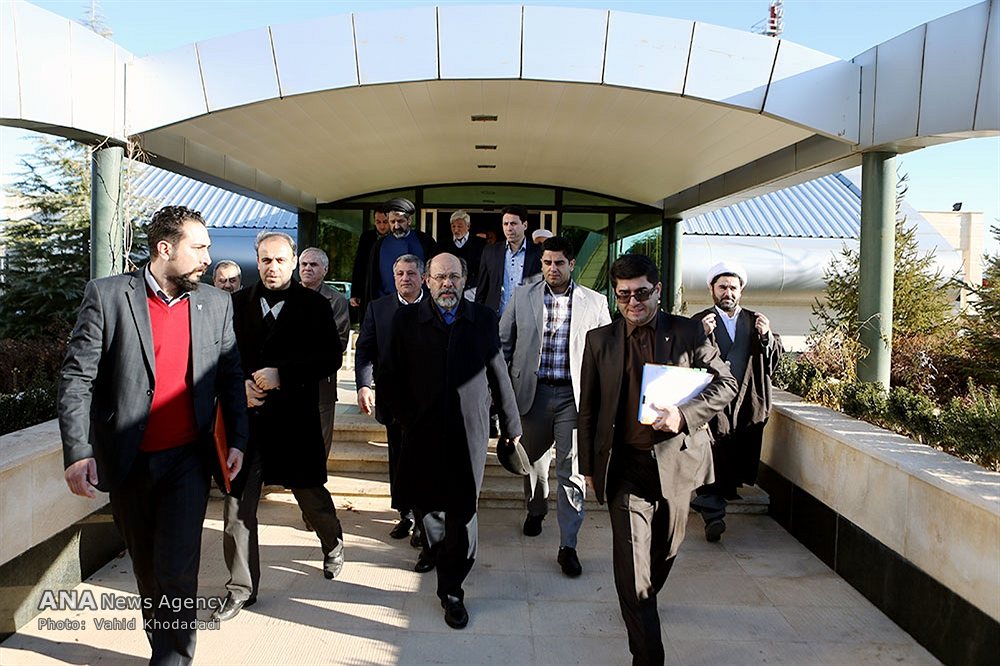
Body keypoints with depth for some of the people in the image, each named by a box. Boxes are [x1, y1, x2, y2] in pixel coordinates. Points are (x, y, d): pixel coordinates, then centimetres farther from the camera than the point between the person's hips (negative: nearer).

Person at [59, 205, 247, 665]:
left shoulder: (216, 304, 3)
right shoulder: (107, 295, -5)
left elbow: (231, 377, 8)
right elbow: (76, 378, -7)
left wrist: (237, 440, 2)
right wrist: (77, 451, -14)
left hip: (188, 459, 0)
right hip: (127, 463, 0)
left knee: (176, 568, -6)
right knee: (146, 568, 15)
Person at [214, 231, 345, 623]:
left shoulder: (314, 306, -2)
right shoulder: (236, 304, 5)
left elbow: (330, 357, -8)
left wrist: (281, 374, -17)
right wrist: (239, 386, -11)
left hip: (295, 418, -2)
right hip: (245, 415, 2)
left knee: (310, 493, 11)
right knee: (237, 504, 4)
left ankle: (333, 543, 44)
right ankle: (242, 587, 20)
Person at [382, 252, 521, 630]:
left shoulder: (484, 320, 4)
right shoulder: (406, 320, 4)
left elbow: (499, 376, 8)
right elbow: (392, 378, 4)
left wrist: (512, 425, 13)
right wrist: (405, 418, -4)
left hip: (469, 435, -1)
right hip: (423, 434, 1)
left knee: (463, 513, 1)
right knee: (423, 502, 12)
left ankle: (451, 588, 18)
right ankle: (441, 551, 44)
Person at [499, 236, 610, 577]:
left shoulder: (595, 303, 1)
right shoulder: (522, 297, 4)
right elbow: (503, 343, 8)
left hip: (574, 395, -2)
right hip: (533, 392, 2)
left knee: (571, 471, -3)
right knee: (533, 460, 18)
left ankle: (568, 546, 6)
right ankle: (535, 510, 46)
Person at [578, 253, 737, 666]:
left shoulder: (688, 332, 1)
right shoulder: (600, 340, 4)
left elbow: (726, 383, 0)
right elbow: (588, 408, 9)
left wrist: (684, 415, -17)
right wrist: (589, 465, 9)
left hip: (676, 460, 1)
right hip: (626, 465, -1)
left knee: (665, 554, 19)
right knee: (631, 566, -8)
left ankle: (643, 604, 49)